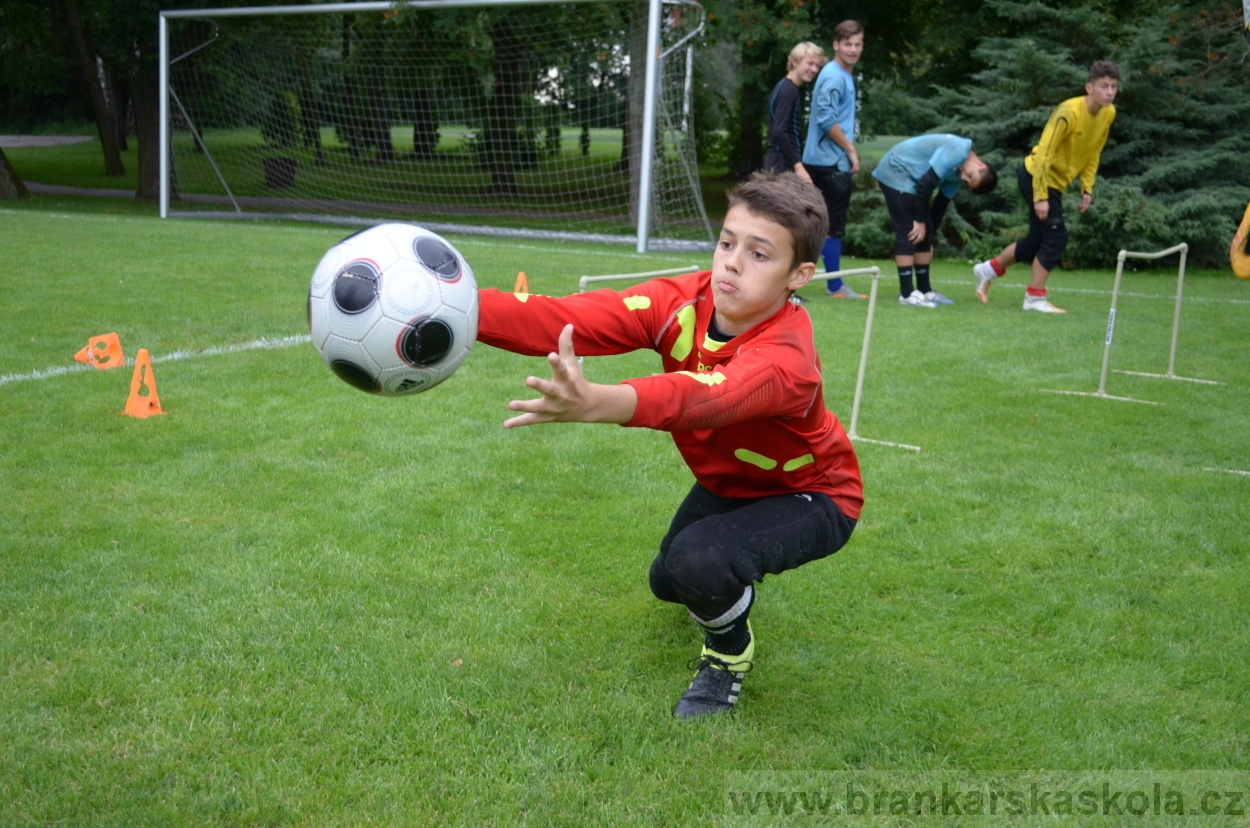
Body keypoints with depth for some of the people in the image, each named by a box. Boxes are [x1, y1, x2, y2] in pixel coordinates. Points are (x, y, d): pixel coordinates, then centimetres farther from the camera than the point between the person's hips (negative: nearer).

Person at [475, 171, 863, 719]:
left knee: (697, 560, -31)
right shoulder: (685, 301, -23)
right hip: (729, 482, 7)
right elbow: (569, 319, -38)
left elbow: (704, 396, -62)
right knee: (667, 584, 20)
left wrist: (598, 403, -82)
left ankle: (729, 654, 1)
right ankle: (731, 584, 55)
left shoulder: (786, 358, -40)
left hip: (811, 495, -7)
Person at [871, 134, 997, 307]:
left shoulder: (958, 173, 5)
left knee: (924, 235, 8)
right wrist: (919, 221, -16)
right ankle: (907, 293, -11)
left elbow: (941, 204, 12)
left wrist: (929, 239, 13)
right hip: (895, 171, -9)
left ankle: (924, 290, 14)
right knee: (909, 233, -12)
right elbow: (926, 183, -25)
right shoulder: (957, 152, -24)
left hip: (911, 179, 9)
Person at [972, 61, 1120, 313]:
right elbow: (1044, 153, -24)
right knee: (1056, 237, -13)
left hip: (1056, 183, 8)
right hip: (1037, 176, -8)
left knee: (1038, 240, 13)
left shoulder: (1108, 114, -1)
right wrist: (1040, 197, -25)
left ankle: (988, 269, 32)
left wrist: (1087, 189, 3)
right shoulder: (1069, 112, -24)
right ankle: (1035, 297, -2)